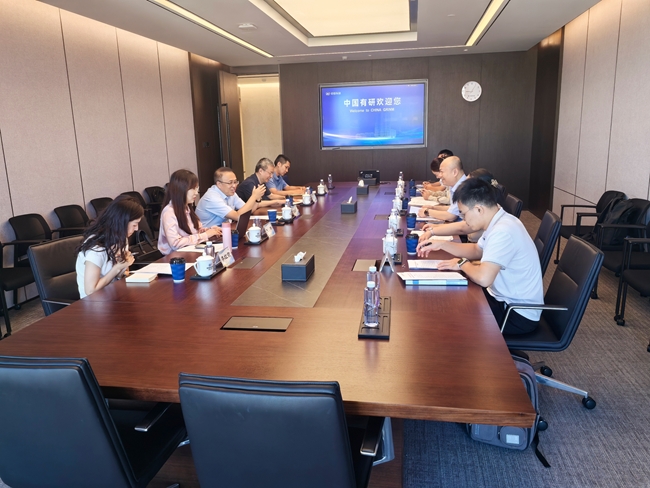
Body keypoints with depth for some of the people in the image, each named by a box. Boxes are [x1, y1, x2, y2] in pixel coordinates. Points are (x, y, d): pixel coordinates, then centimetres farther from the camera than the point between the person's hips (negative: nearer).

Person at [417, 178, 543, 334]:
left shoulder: (502, 231, -30)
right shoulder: (499, 222, 2)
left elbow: (483, 278, -39)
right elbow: (477, 250, 19)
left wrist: (462, 264, -17)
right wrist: (442, 244, 6)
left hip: (518, 314, -9)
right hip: (507, 299, 9)